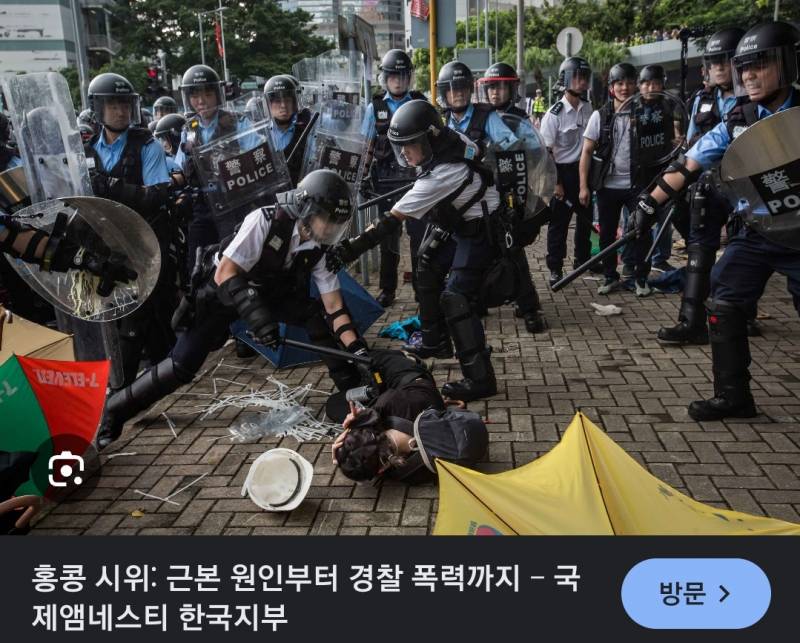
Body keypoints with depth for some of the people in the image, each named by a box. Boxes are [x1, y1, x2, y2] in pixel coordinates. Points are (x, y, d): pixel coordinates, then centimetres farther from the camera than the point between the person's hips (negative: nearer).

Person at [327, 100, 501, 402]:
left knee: (456, 298, -17)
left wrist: (353, 247, -34)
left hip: (480, 232, -10)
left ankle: (480, 378, -12)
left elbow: (392, 220, -34)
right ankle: (436, 342, 33)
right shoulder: (452, 139, -10)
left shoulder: (441, 176, -33)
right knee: (428, 271, 19)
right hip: (458, 221, 10)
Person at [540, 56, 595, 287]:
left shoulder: (588, 108, 2)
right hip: (563, 172, -6)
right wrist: (555, 182, -15)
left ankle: (582, 259, 32)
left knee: (586, 218, 16)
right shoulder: (555, 114, -14)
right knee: (558, 222, 0)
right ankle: (555, 268, 8)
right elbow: (546, 151, -13)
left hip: (585, 169, 6)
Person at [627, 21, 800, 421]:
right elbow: (688, 166, 2)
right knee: (723, 308, 0)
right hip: (757, 233, 4)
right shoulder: (738, 122, 0)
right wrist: (649, 204, -2)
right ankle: (732, 395, 14)